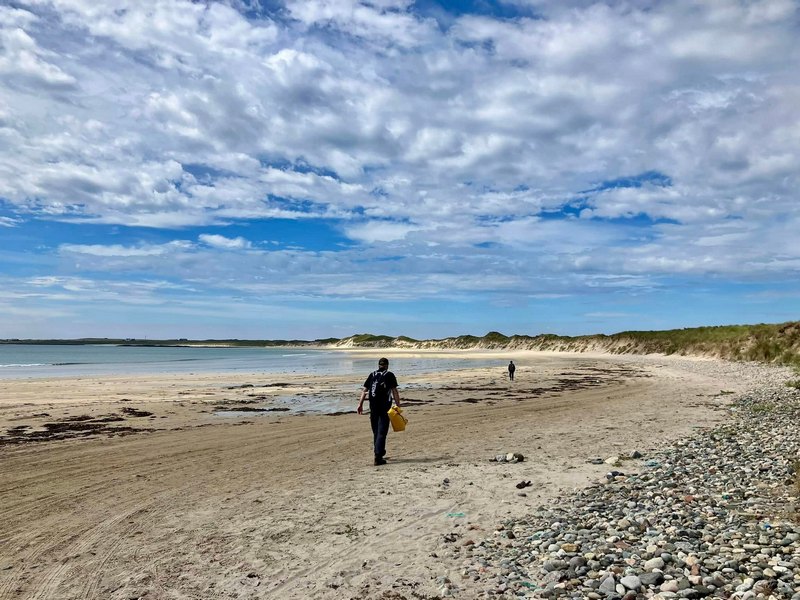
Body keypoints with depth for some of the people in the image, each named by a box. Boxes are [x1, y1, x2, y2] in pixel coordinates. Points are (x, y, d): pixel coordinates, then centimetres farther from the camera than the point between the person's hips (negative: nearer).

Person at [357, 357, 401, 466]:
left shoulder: (372, 375, 11)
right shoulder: (389, 375, 0)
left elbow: (364, 390, 6)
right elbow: (394, 391, -6)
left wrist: (360, 404, 7)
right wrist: (398, 405, -5)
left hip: (373, 407, 4)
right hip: (385, 407, -4)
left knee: (376, 431, 16)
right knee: (382, 432, -4)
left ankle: (379, 452, 29)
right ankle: (378, 457, -10)